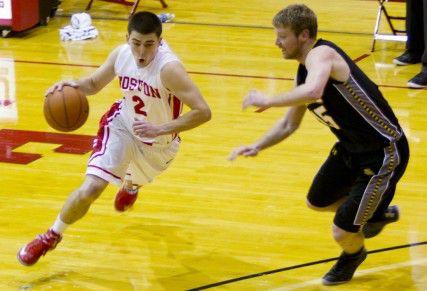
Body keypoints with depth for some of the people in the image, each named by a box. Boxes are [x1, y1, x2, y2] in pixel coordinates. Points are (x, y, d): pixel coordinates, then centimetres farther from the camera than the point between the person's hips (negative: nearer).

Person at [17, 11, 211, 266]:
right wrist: (74, 85, -25)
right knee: (91, 188, -15)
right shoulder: (121, 54, -21)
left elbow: (203, 112, -40)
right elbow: (94, 84, -2)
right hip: (123, 125, 1)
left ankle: (130, 185, 73)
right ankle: (52, 236, 10)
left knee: (136, 178, 31)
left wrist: (160, 129, -46)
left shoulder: (169, 68, -37)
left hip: (159, 143, -1)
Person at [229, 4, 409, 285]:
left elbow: (312, 91, -49)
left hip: (383, 154, -10)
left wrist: (267, 101, -35)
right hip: (352, 147, 10)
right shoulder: (305, 72, 4)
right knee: (317, 202, 24)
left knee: (342, 233, -5)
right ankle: (376, 214, 45)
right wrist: (258, 146, 3)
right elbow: (289, 123, 17)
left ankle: (353, 255, 30)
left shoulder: (321, 54, -25)